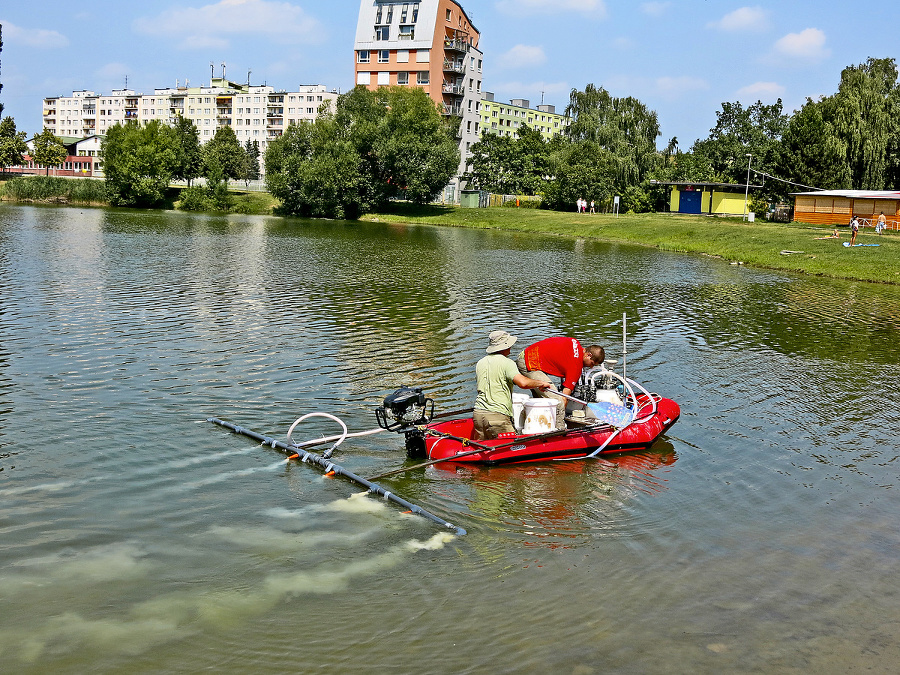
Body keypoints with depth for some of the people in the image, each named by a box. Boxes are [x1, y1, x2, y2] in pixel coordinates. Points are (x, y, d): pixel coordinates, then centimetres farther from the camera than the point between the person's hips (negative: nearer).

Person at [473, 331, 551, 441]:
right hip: (497, 415, -7)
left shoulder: (480, 363, 13)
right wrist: (541, 383, -5)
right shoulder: (506, 363, -8)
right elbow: (523, 383, -22)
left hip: (478, 412, 7)